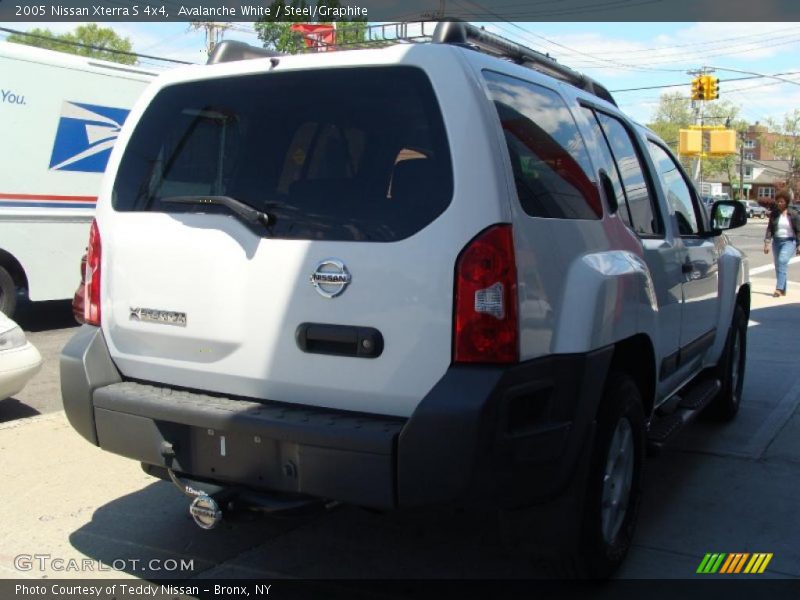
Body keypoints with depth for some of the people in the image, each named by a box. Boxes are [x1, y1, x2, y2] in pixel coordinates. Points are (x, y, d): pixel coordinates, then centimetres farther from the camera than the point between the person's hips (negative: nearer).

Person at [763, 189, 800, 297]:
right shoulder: (774, 213, 5)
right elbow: (769, 228, 6)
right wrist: (767, 243, -2)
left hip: (789, 241, -4)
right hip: (776, 241, 5)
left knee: (782, 261, -22)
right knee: (778, 265, 6)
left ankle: (779, 288, -28)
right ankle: (783, 290, 16)